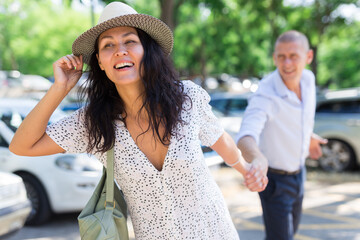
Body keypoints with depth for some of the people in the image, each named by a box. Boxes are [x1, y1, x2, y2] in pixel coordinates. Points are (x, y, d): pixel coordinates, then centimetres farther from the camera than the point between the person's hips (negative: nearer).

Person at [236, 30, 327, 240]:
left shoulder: (308, 79, -10)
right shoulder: (265, 95, -33)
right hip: (274, 178, -7)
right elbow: (245, 138, -50)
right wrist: (258, 160, -70)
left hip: (298, 173, 7)